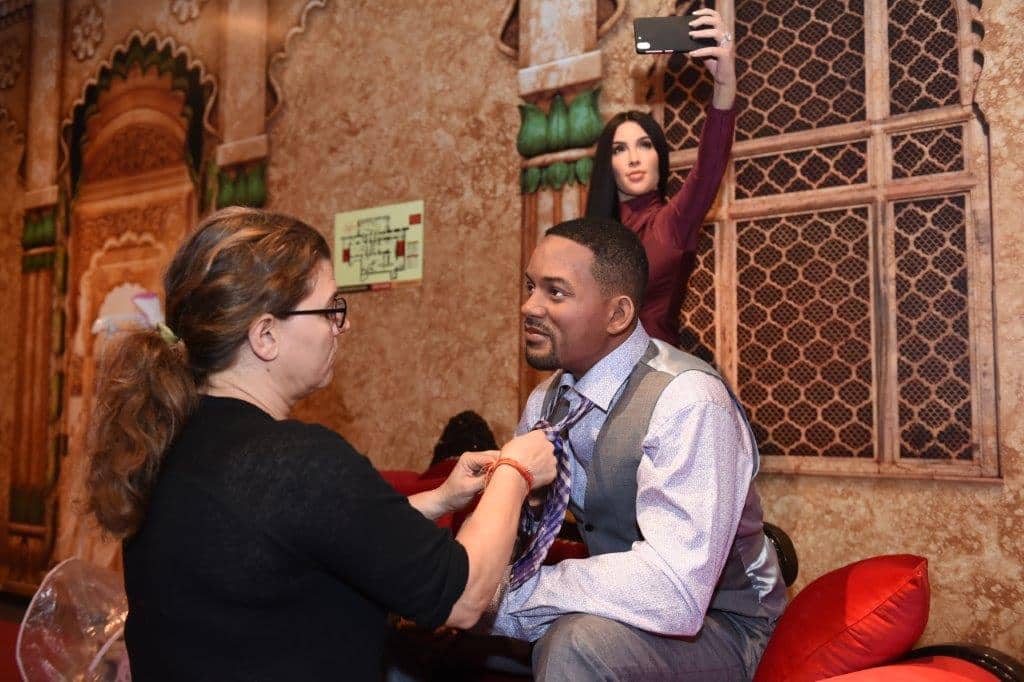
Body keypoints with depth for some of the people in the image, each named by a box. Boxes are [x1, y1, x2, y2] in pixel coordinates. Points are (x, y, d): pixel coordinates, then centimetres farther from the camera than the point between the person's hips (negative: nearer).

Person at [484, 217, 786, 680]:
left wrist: (503, 594, -29)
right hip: (612, 607, 6)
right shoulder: (547, 397, 0)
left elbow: (677, 591, -34)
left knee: (576, 642, -33)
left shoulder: (688, 401, -25)